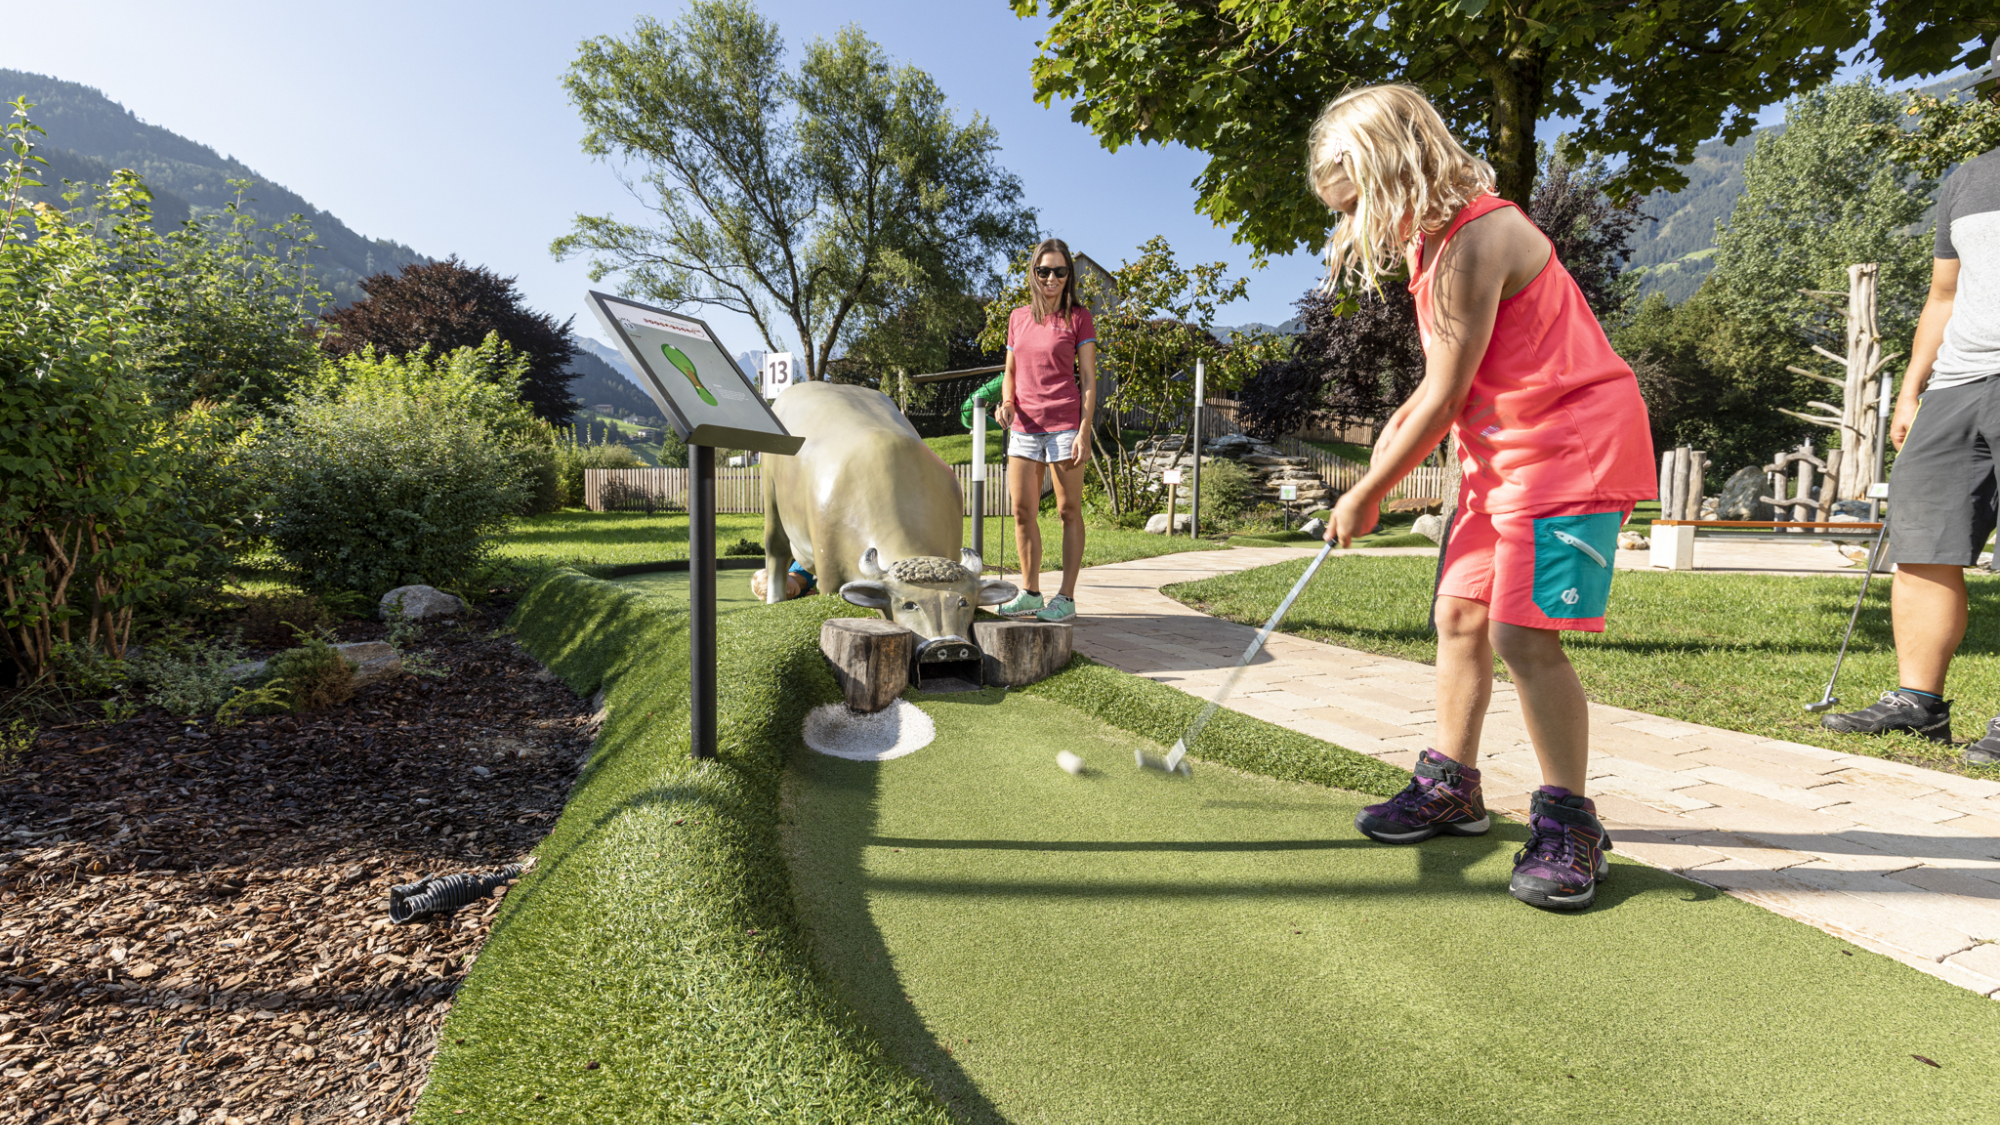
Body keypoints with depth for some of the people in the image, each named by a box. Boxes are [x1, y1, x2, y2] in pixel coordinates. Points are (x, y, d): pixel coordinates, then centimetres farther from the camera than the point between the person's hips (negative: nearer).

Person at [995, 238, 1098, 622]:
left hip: (1064, 426, -5)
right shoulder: (1018, 318, 13)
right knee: (1022, 511, 5)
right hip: (1024, 428, 5)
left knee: (1069, 511, 0)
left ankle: (1066, 598, 6)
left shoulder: (1078, 317, 1)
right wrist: (1006, 402, -3)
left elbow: (1088, 379, -3)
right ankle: (1029, 592, 17)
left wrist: (1084, 431, -11)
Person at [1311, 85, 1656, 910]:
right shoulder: (1435, 238, 12)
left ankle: (1568, 826, 2)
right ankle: (1451, 785, 21)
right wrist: (1400, 425, 0)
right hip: (1503, 450, 10)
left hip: (1569, 444, -10)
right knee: (1460, 613, 8)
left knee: (1523, 631, -15)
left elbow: (1445, 394, -18)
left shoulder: (1474, 241, -19)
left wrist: (1367, 493, -10)